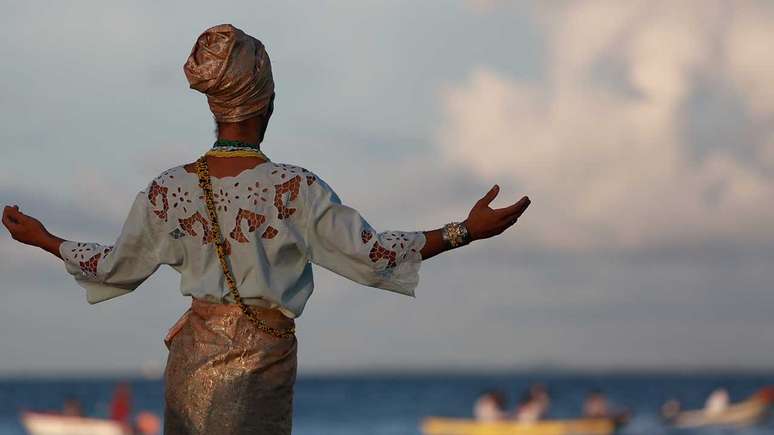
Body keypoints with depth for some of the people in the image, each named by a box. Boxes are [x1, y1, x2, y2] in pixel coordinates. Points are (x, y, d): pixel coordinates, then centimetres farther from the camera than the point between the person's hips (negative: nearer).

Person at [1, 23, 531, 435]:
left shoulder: (167, 191, -2)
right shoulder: (297, 190, -13)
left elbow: (115, 269, 9)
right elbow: (372, 256, -10)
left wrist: (43, 240, 26)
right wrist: (468, 231, -6)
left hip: (191, 361, 3)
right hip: (261, 364, -3)